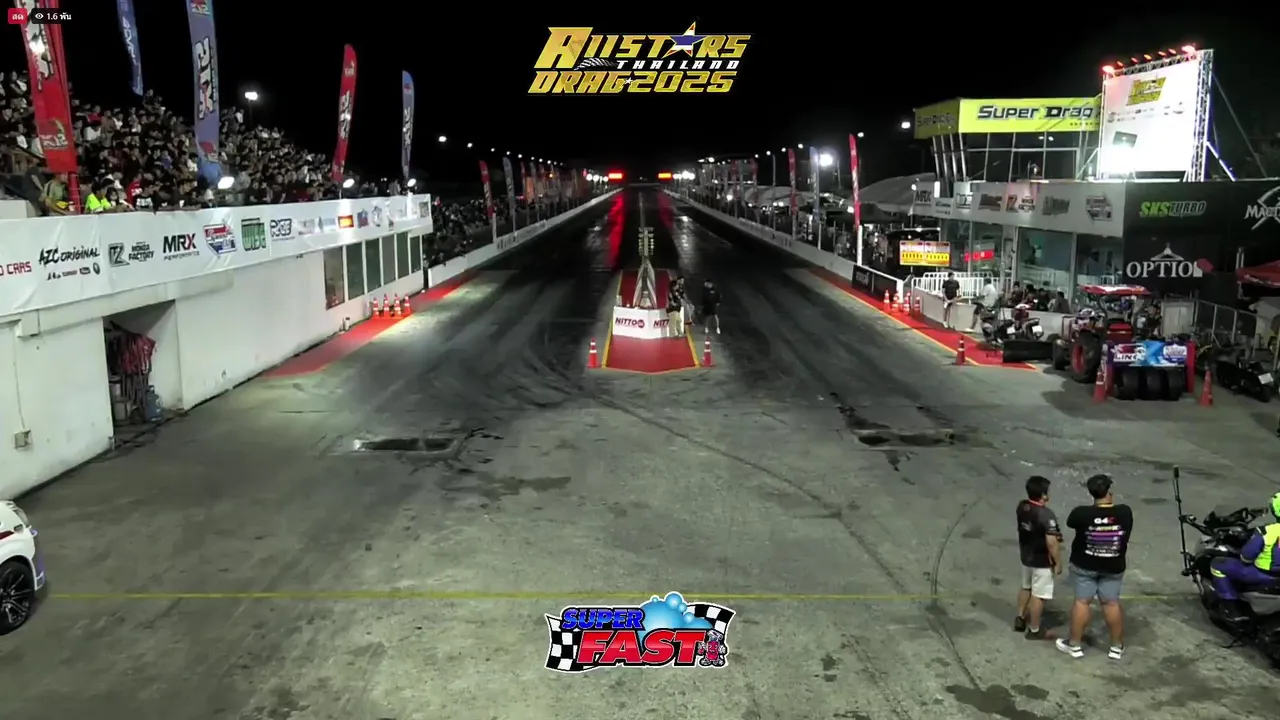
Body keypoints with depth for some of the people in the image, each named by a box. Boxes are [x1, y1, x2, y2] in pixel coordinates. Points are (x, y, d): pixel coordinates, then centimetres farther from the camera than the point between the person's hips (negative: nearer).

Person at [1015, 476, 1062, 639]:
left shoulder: (1021, 507, -5)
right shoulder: (1046, 515, -28)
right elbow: (1051, 542, -24)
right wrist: (1058, 562, -12)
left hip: (1026, 556, 7)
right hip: (1042, 561, -7)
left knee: (1026, 588, 25)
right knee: (1038, 595, 6)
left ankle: (1020, 619, 35)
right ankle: (1034, 630, 17)